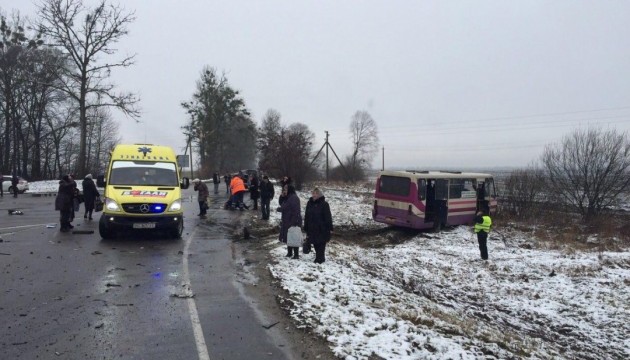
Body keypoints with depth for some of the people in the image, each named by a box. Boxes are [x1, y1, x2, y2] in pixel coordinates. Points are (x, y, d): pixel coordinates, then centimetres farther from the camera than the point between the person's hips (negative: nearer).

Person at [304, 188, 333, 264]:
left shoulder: (324, 204, -8)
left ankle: (320, 258, 6)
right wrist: (306, 228, 12)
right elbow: (306, 216, 12)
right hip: (312, 228, 5)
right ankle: (319, 257, 24)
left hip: (322, 229, -5)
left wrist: (329, 227, -12)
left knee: (321, 244, -1)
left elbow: (328, 217, -8)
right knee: (315, 244, 11)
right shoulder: (309, 203, 7)